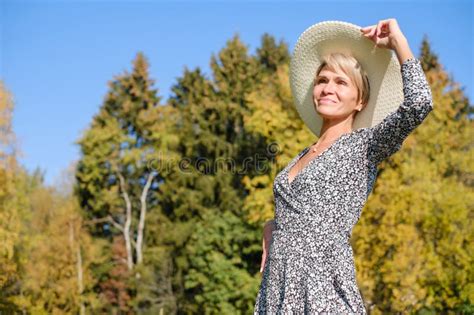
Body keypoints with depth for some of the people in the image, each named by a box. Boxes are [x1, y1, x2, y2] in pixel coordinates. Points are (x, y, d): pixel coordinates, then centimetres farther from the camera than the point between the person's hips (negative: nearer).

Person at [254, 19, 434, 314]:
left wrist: (397, 40, -4)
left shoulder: (365, 145, -1)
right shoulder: (303, 155, 18)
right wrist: (272, 227, 11)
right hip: (276, 287, 6)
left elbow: (419, 103, -17)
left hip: (323, 286, -6)